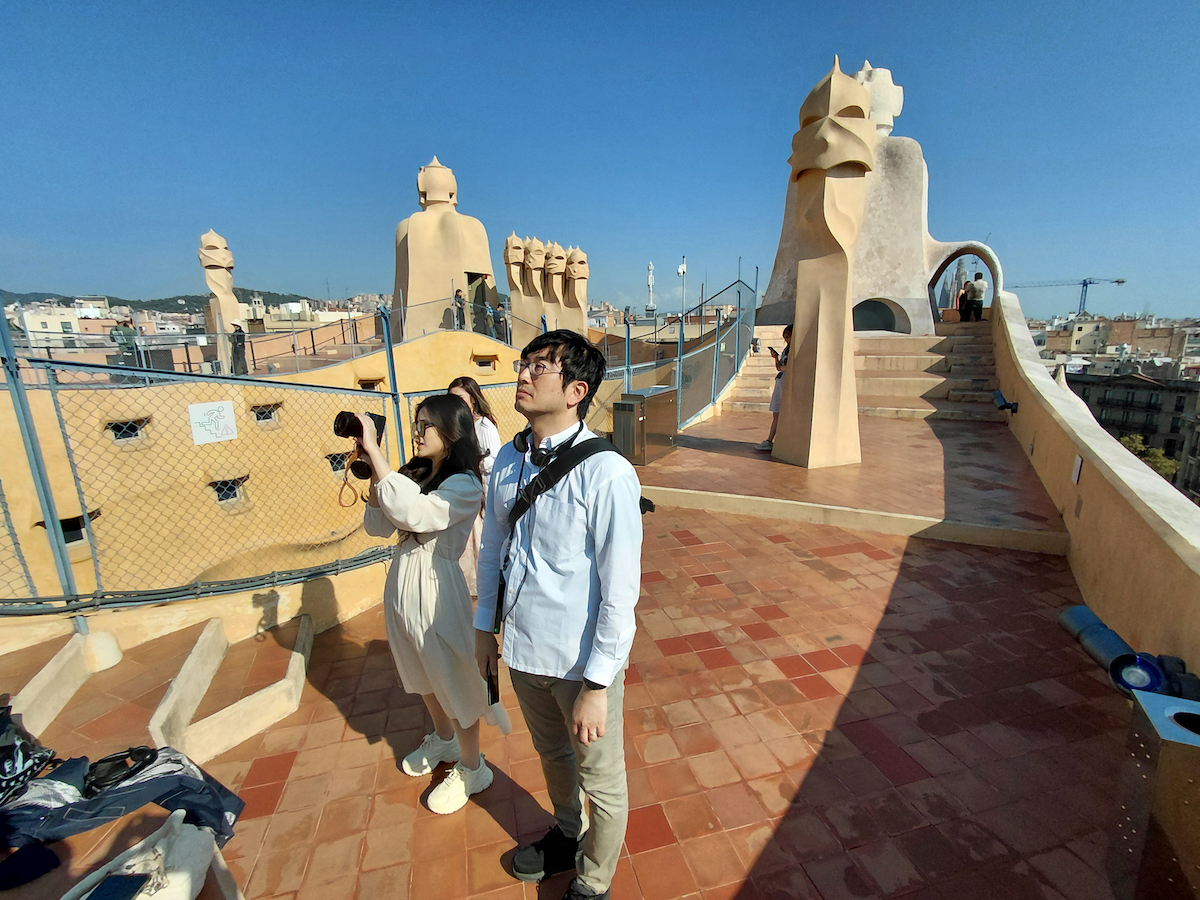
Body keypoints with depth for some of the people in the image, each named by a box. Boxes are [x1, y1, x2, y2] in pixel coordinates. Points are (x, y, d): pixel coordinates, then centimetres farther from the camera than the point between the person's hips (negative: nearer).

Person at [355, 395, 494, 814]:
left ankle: (472, 767, 34)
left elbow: (411, 512, -37)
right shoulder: (413, 476, 1)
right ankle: (443, 740, 53)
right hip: (402, 587, 8)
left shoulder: (463, 486, -21)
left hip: (436, 592, -8)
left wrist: (375, 451, -33)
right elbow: (377, 526, 3)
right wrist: (374, 475, -9)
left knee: (454, 681, 10)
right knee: (423, 677, 27)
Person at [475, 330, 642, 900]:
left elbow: (620, 590, -21)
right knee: (551, 755, 31)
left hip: (583, 661, -5)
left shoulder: (607, 474, -25)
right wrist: (485, 626, 14)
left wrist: (596, 685, -17)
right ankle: (566, 836, 62)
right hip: (523, 647, 6)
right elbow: (492, 550, 7)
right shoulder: (508, 460, -4)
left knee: (602, 782, 21)